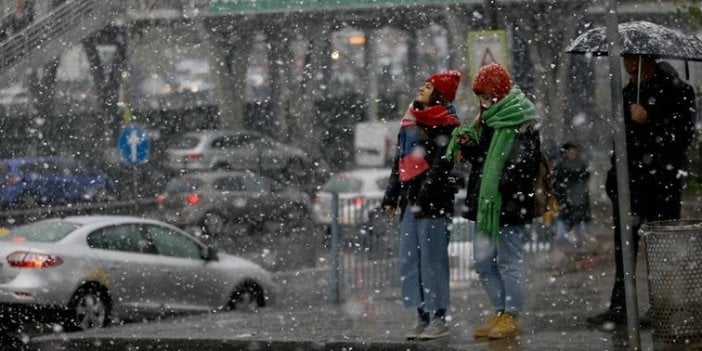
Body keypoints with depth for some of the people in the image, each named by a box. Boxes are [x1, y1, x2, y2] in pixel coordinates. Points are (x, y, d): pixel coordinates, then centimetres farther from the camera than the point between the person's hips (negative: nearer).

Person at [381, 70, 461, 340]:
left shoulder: (446, 125, -5)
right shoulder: (410, 121, 19)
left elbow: (440, 166, -14)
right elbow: (399, 161, 22)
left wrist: (423, 200, -20)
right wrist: (391, 196, 17)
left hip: (433, 201, -8)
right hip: (410, 199, 8)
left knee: (433, 260, -7)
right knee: (410, 261, 7)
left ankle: (439, 320, -3)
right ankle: (422, 318, 12)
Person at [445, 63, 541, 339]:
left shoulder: (522, 123, -11)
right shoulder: (487, 120, 16)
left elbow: (525, 162, -18)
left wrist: (505, 184, -26)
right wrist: (469, 146, 4)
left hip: (509, 202, -9)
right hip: (485, 202, 9)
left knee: (508, 260, -1)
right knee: (482, 260, 10)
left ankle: (511, 316, 7)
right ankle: (500, 311, 20)